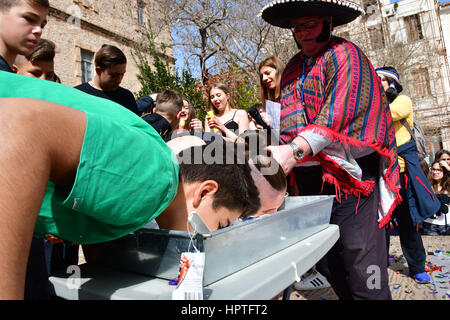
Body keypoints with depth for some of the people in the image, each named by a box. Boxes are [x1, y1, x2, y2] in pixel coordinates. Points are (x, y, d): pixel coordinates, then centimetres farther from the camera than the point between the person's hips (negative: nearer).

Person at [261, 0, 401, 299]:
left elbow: (335, 115, -18)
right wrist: (283, 155, -4)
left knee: (360, 265, -1)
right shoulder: (293, 67, 16)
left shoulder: (344, 54, -4)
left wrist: (295, 151, -30)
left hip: (347, 175, -6)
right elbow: (289, 120, 13)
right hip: (310, 179, 6)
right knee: (326, 263, 15)